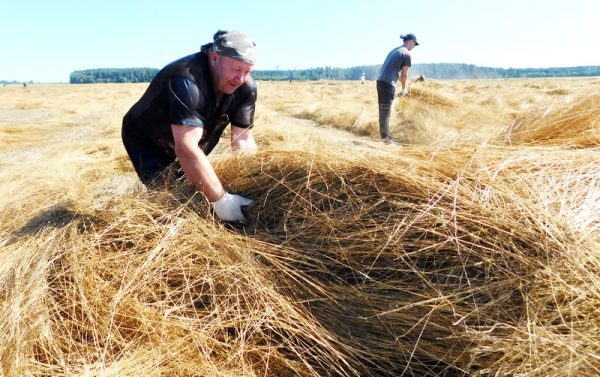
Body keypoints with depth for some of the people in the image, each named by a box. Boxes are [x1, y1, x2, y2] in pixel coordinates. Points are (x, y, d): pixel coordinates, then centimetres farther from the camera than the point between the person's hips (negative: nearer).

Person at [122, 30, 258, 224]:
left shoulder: (246, 87, -18)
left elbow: (243, 140, -16)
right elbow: (186, 149, -46)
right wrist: (220, 199, -46)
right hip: (146, 140, -5)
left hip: (187, 143, 6)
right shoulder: (187, 81, -39)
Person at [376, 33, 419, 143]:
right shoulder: (407, 54, -2)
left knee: (382, 108, 12)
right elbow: (404, 74, 1)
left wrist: (404, 86, 35)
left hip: (380, 80, 8)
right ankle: (385, 137, -5)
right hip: (388, 83, -8)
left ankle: (384, 134, 20)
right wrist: (404, 88, 16)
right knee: (386, 110, -6)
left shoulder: (395, 50, 23)